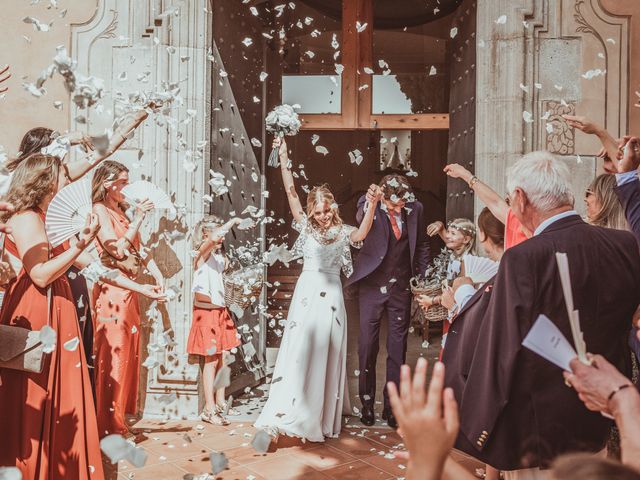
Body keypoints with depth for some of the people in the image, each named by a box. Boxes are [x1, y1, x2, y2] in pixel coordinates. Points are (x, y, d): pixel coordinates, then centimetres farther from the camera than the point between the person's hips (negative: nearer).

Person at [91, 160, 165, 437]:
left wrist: (157, 275, 7)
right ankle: (108, 426, 2)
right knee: (112, 357, -6)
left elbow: (140, 248, 18)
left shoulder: (122, 213, 19)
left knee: (128, 356, 10)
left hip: (129, 292, 8)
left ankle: (118, 422, 20)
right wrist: (138, 219, -11)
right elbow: (117, 249, -15)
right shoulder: (100, 211, -5)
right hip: (112, 291, -8)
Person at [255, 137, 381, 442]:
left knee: (328, 354, 6)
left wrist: (372, 206, -32)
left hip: (332, 295, 0)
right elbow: (290, 192, 1)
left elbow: (361, 234, -17)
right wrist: (283, 158, -6)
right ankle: (290, 413, 3)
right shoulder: (306, 227, 8)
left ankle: (324, 417, 18)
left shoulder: (342, 231, 7)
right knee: (300, 351, -3)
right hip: (307, 292, 0)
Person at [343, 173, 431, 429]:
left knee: (397, 348, 7)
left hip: (401, 288, 2)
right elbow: (361, 220, -33)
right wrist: (368, 203, -54)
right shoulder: (371, 207, -9)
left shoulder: (415, 209, -1)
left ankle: (391, 405, 19)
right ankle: (367, 403, 19)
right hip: (372, 285, -2)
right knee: (367, 345, 4)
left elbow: (422, 245, 9)